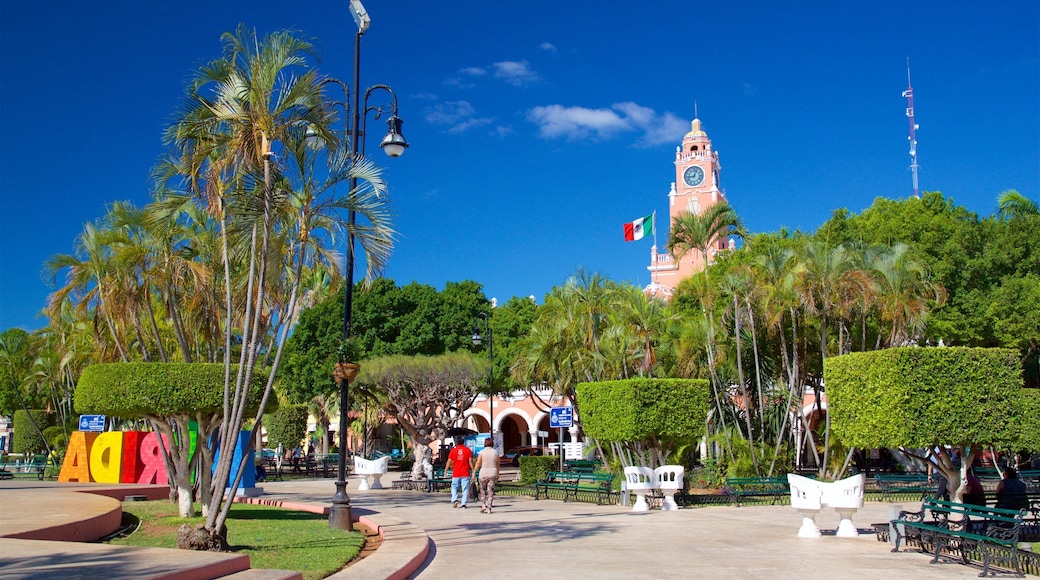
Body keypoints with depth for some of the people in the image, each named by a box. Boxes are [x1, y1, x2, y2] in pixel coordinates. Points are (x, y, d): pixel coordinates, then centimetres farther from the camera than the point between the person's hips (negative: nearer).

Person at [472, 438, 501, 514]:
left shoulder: (482, 452, -5)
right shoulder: (495, 452, 2)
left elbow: (478, 464, -6)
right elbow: (497, 465, 9)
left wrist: (474, 473, 3)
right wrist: (498, 474, 20)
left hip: (483, 473, -1)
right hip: (493, 473, 1)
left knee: (483, 490, 17)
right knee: (490, 491, 4)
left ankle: (483, 506, 7)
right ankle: (488, 508, -1)